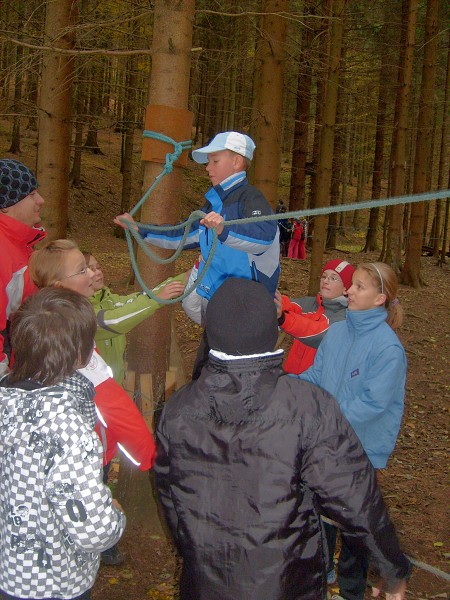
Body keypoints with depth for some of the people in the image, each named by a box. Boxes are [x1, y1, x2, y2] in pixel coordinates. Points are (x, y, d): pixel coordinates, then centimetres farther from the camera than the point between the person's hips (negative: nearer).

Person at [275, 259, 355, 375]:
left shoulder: (346, 317, -8)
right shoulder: (309, 303, 7)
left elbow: (319, 333, -26)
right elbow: (289, 308, -13)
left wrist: (282, 318, -42)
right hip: (290, 375, 3)